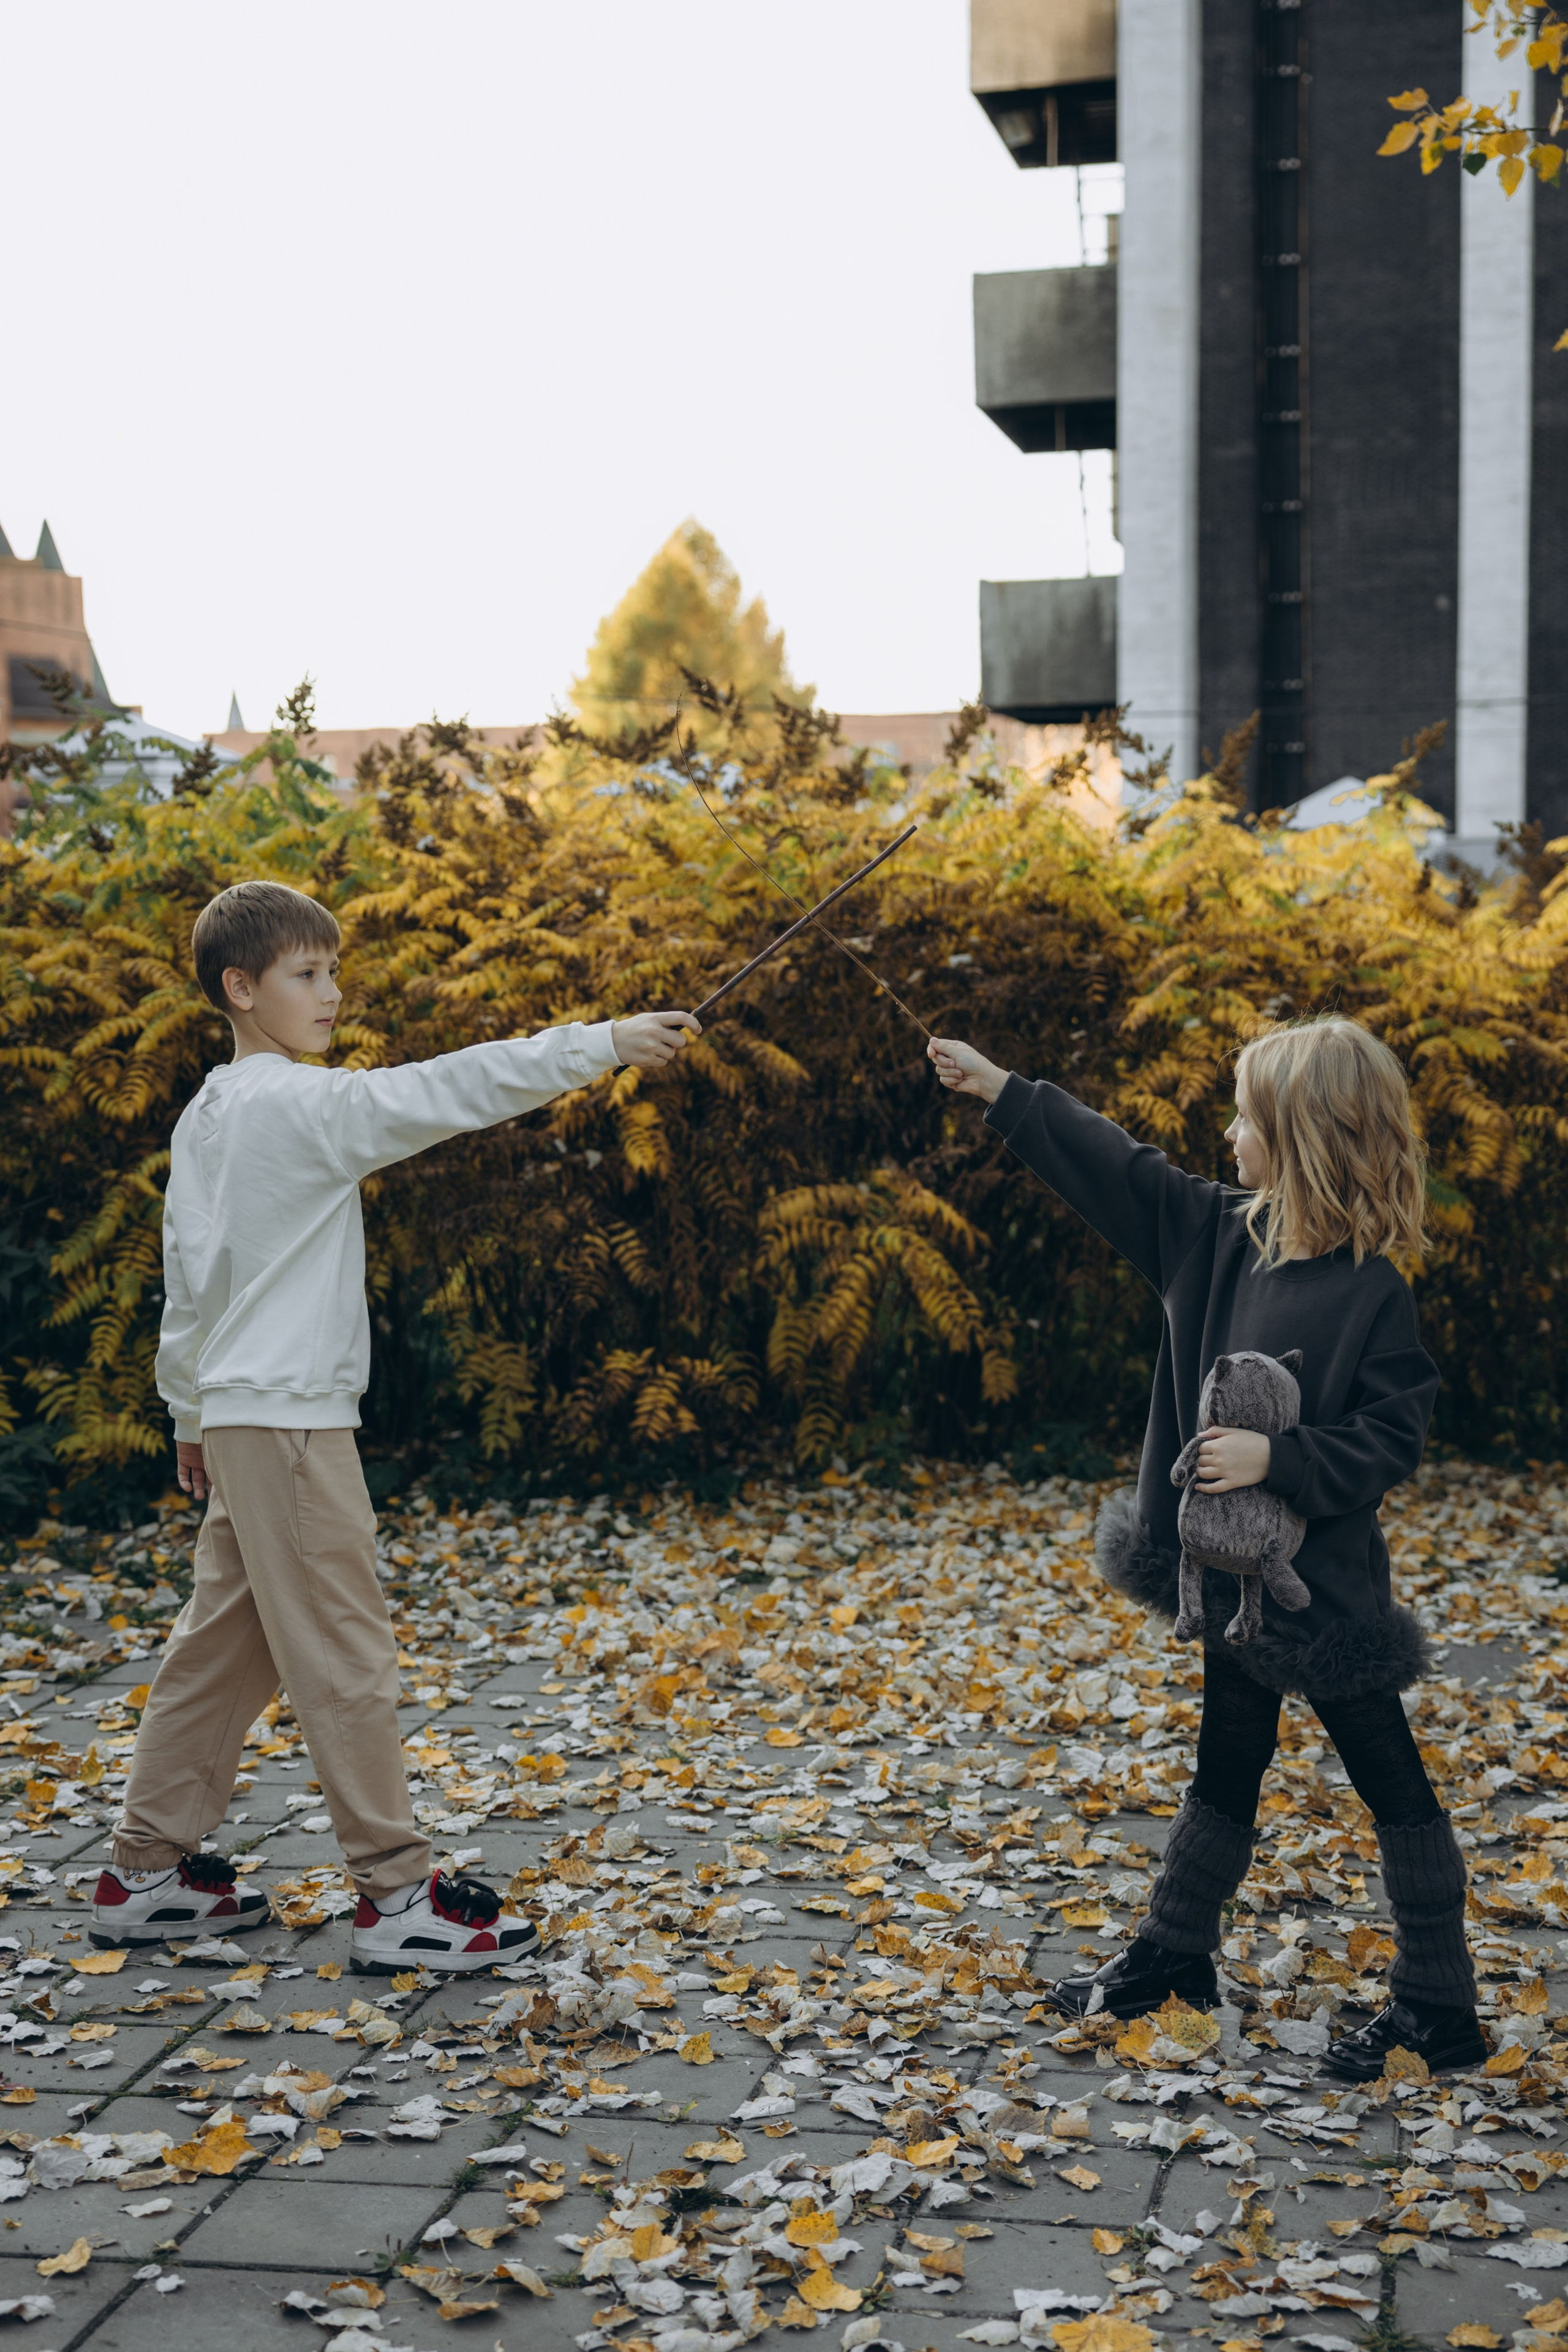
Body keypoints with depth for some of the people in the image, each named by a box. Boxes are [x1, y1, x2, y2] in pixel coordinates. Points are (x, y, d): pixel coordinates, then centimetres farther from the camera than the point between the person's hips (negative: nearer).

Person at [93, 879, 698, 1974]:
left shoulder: (209, 1114, 13)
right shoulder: (296, 1103, -14)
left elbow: (187, 1271, 19)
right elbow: (444, 1090, -22)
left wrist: (192, 1412, 25)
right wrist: (603, 1042, -22)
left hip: (235, 1414, 10)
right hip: (289, 1417, -10)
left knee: (225, 1643, 15)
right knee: (345, 1656, -6)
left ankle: (149, 1872, 22)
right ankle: (399, 1896, -1)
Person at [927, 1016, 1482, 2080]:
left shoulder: (1370, 1293, -20)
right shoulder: (1223, 1236, 0)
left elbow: (1392, 1441, -20)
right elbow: (1119, 1170, 7)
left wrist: (1277, 1459, -28)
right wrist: (999, 1090, 9)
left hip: (1328, 1593, -7)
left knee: (1394, 1789, 6)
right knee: (1226, 1773, 21)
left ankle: (1439, 2006, 16)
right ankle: (1175, 1953, 36)